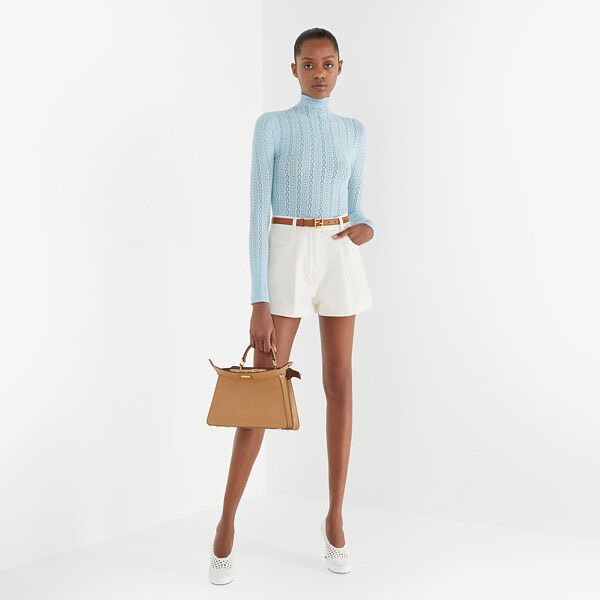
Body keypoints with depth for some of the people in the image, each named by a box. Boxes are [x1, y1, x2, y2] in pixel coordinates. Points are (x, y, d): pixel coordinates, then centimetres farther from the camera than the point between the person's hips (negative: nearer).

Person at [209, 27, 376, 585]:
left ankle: (335, 517, 17)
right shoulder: (271, 125, -4)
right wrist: (259, 304, -15)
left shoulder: (354, 131, 10)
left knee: (340, 383, 4)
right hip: (286, 255, -4)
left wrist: (367, 228, -10)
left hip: (339, 256, 4)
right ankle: (227, 521, 7)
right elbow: (257, 213, -9)